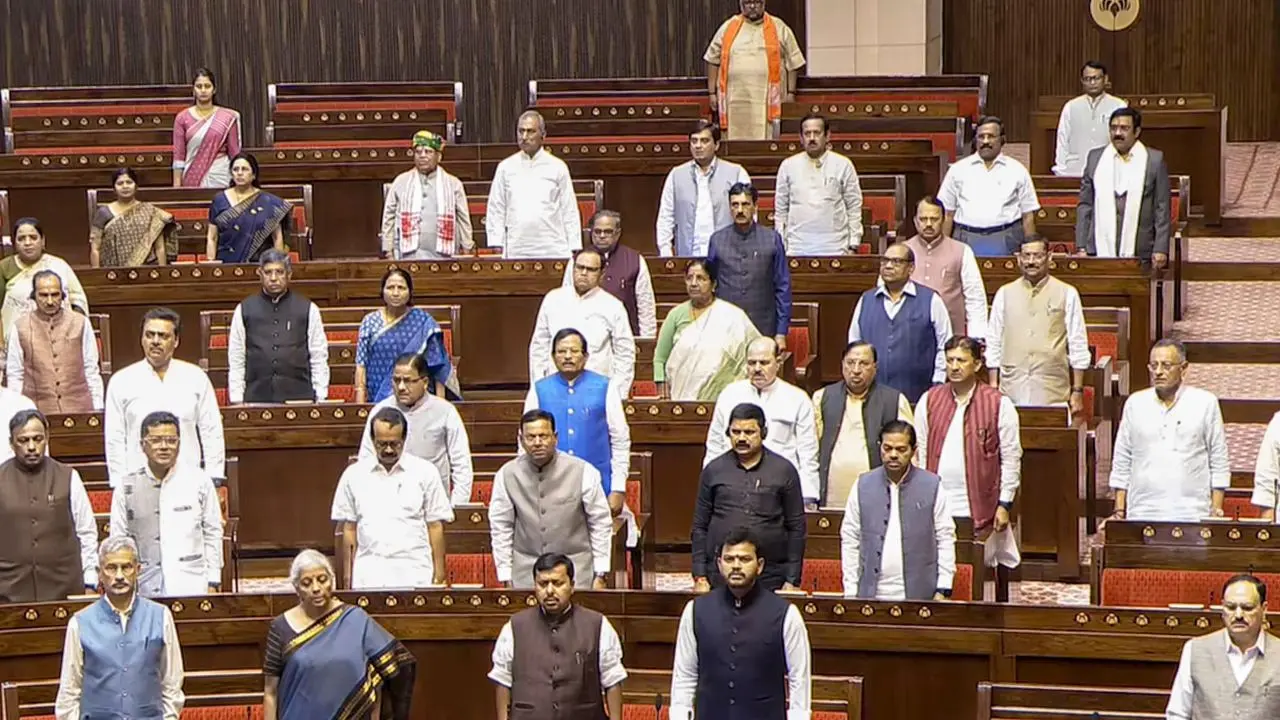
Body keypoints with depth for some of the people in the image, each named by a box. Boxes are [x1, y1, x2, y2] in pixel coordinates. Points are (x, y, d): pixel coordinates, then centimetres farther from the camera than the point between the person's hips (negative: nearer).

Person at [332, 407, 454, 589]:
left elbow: (435, 526, 5)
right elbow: (349, 528, 12)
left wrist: (439, 574, 1)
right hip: (368, 576, 1)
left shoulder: (425, 472, 5)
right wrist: (348, 576, 8)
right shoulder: (354, 474, 9)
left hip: (414, 574, -1)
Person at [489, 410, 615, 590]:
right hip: (526, 570, 1)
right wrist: (506, 579, 2)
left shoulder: (583, 472, -7)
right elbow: (500, 529, 3)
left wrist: (601, 576, 0)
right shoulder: (506, 475, -3)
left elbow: (601, 525, 0)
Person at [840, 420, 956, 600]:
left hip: (918, 595, -1)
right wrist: (850, 592, 3)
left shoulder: (932, 486, 1)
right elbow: (850, 540, 8)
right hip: (872, 594, 1)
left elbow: (945, 539, 3)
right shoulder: (863, 486, 6)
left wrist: (943, 590, -3)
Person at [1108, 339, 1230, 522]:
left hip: (1192, 516, -1)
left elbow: (1219, 463, 7)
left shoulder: (1205, 403, 5)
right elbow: (1121, 462, 14)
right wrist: (1119, 511, 8)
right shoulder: (1135, 403, 10)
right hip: (1142, 517, 2)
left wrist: (1216, 510, 1)